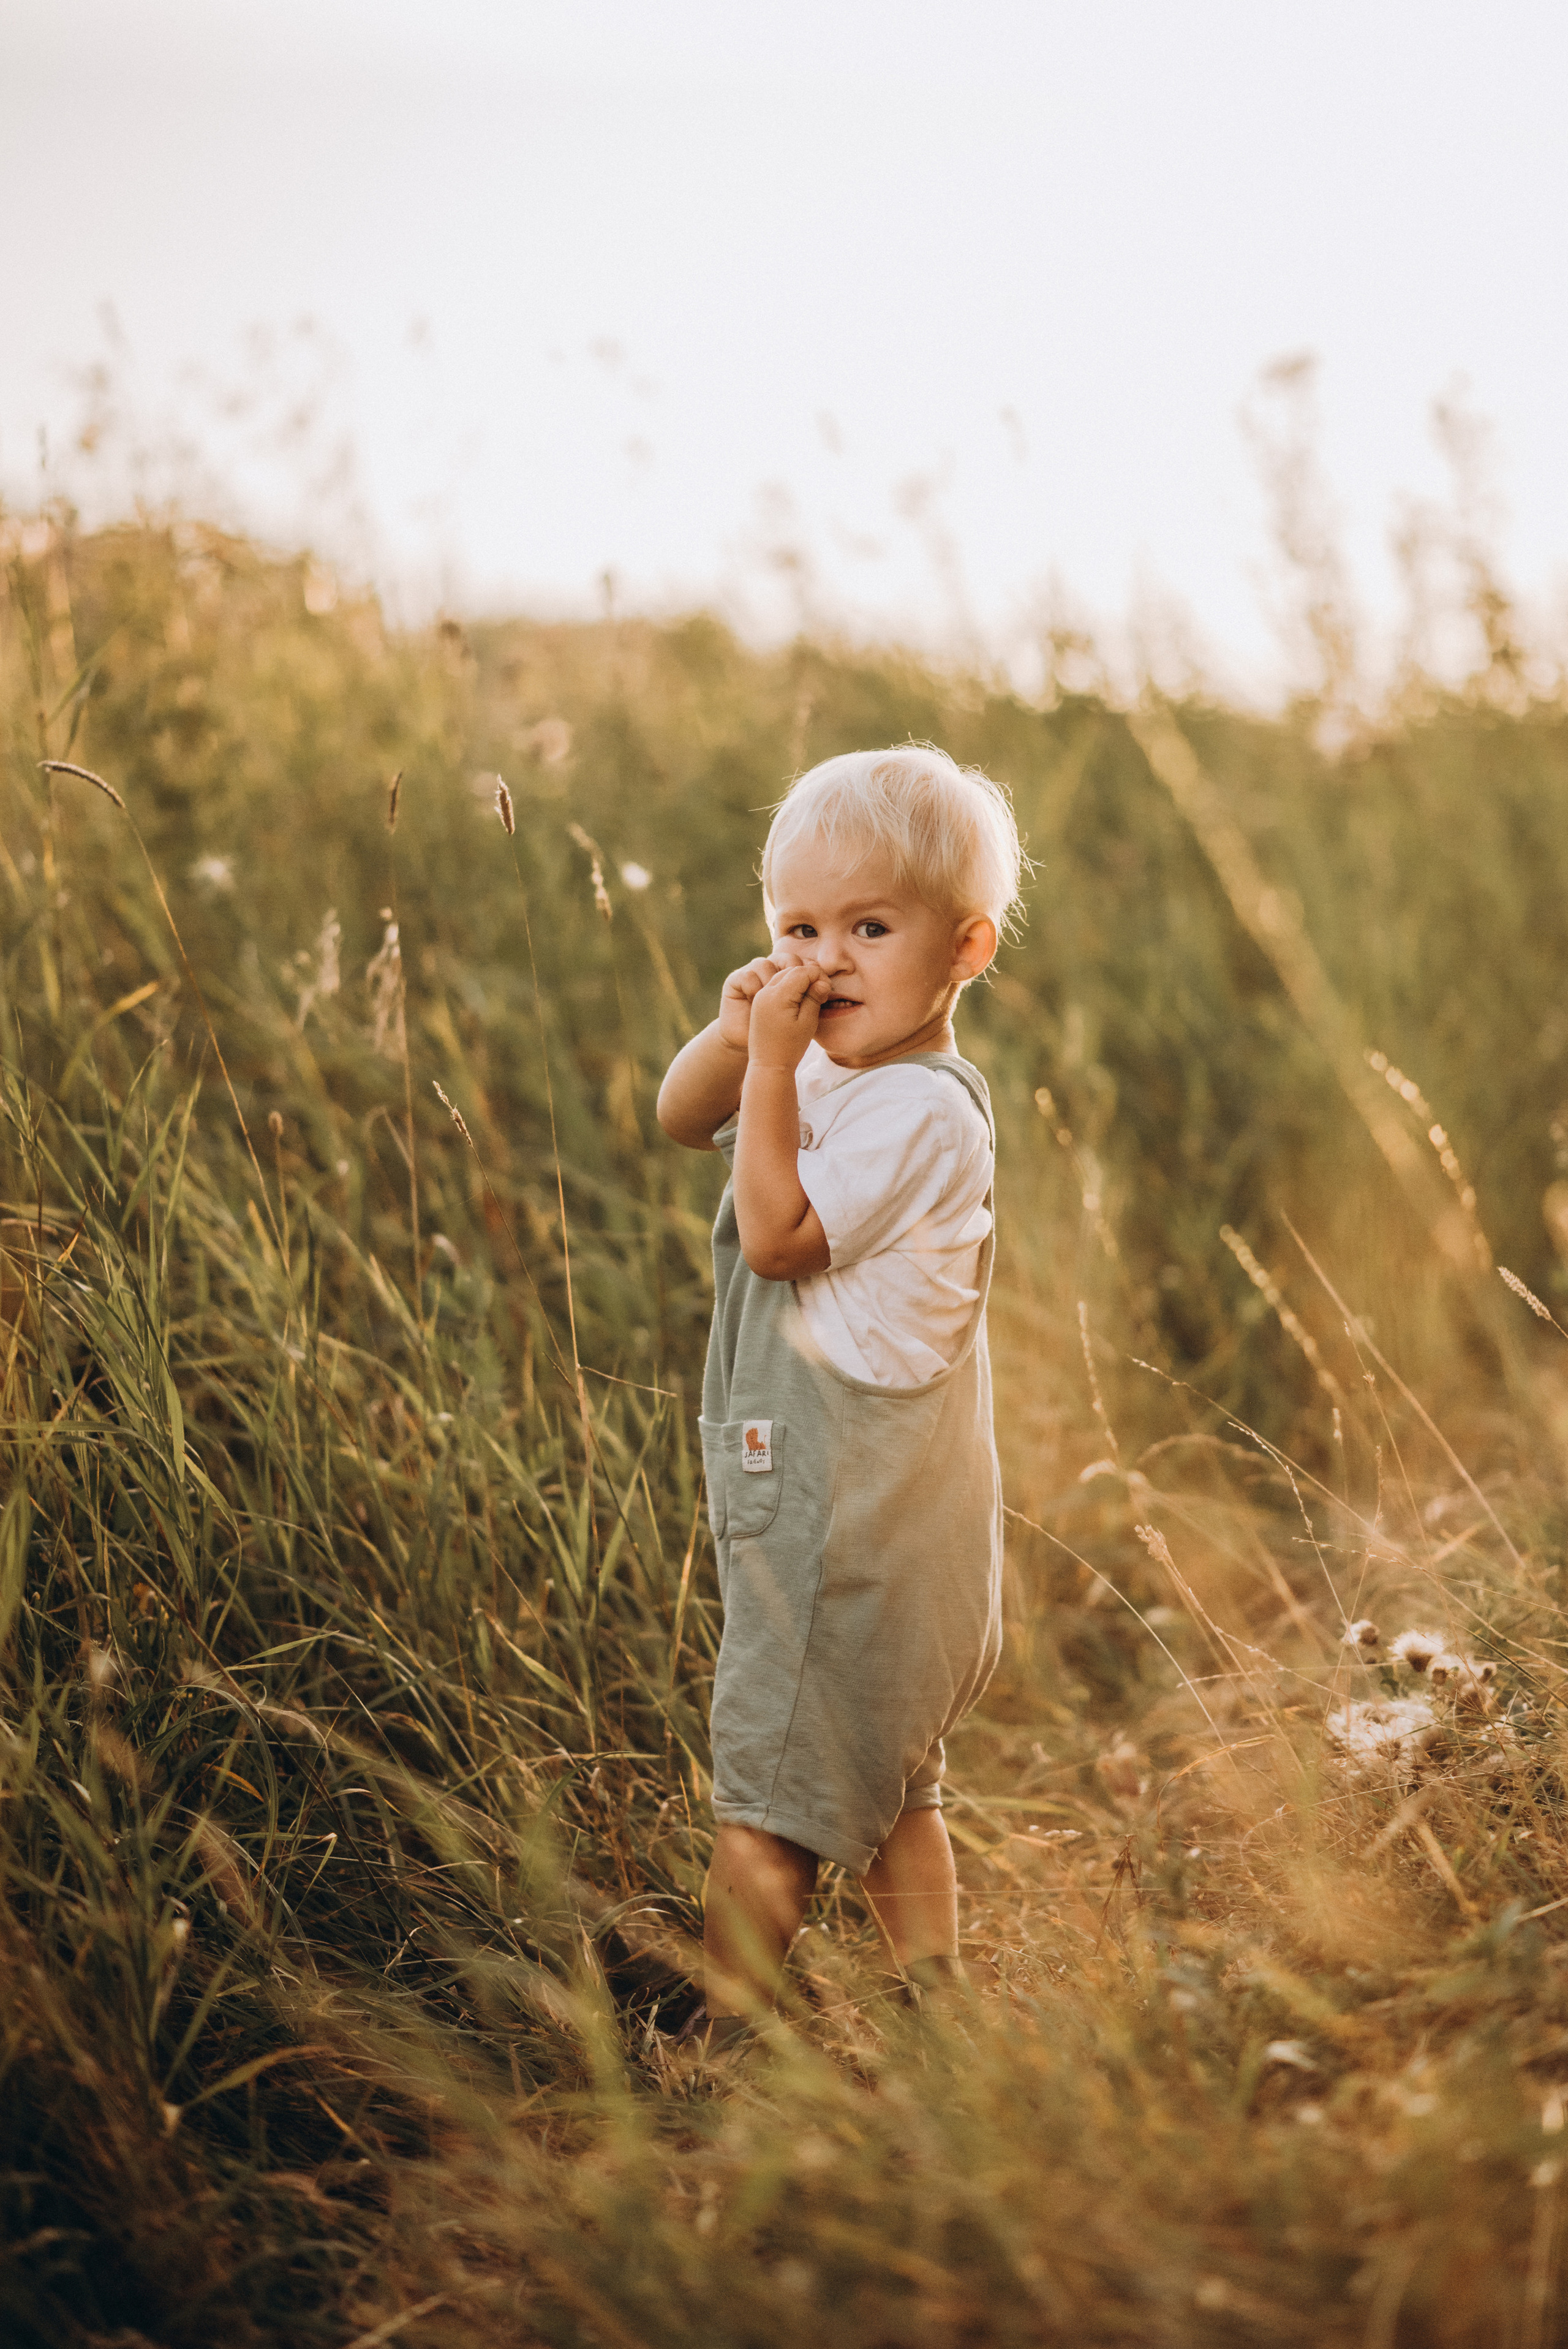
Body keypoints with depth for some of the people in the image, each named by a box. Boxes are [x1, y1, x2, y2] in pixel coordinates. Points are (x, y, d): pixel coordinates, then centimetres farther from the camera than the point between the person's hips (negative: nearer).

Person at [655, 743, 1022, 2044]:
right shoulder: (835, 1066, 10)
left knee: (769, 1787, -3)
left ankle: (721, 2038, 5)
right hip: (826, 1485, 11)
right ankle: (935, 2017, 29)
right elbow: (682, 1119, 15)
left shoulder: (923, 1110, -20)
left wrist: (773, 1063, -19)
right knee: (885, 1787, 19)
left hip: (845, 1506, -11)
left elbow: (778, 1233, -22)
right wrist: (738, 1037, -5)